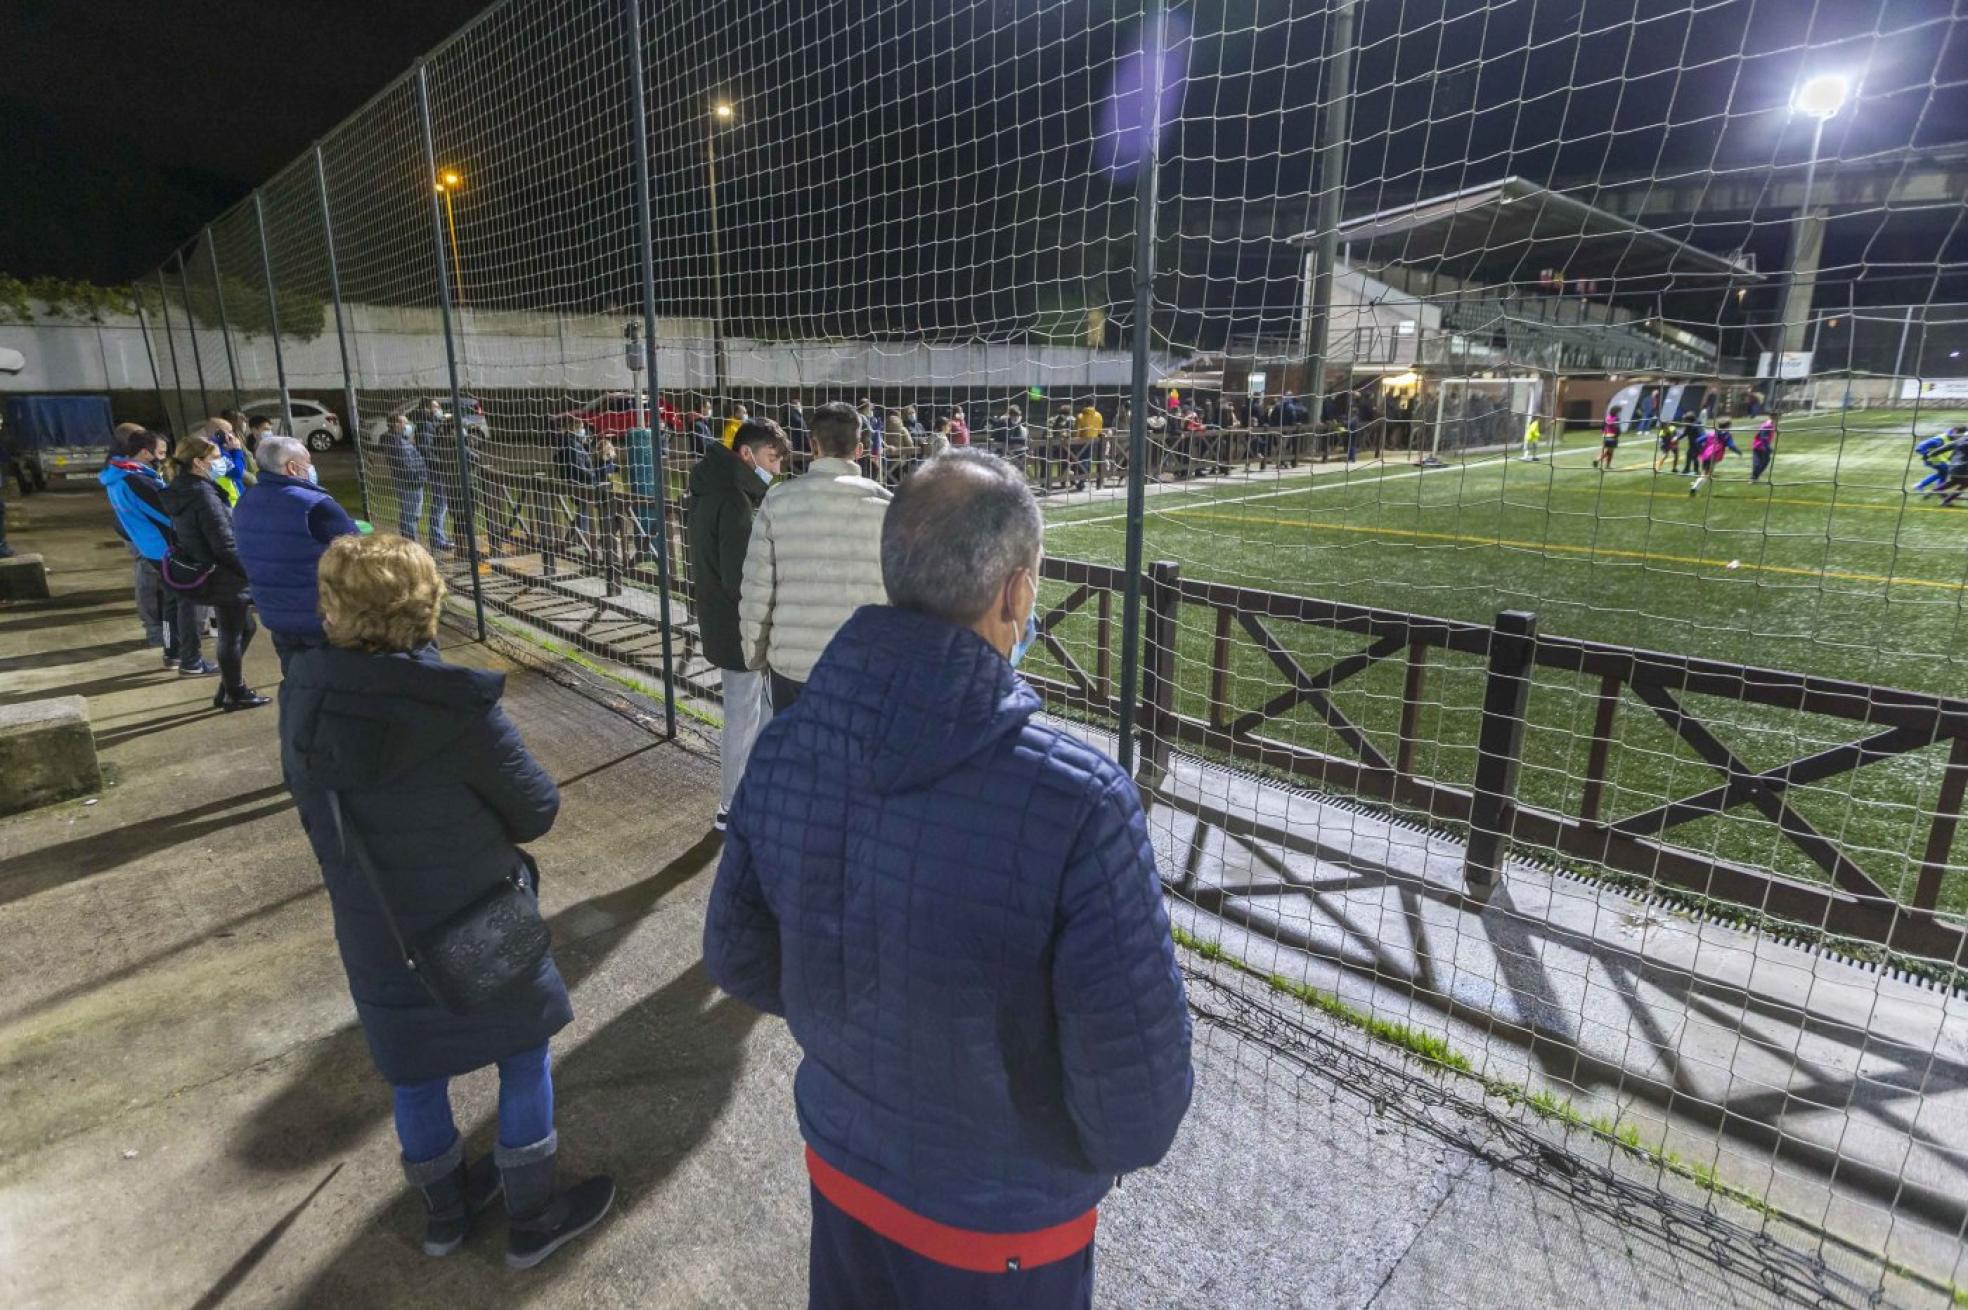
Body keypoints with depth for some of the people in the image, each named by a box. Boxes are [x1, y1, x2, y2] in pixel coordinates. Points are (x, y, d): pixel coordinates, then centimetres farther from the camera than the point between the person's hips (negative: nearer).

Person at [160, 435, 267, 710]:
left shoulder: (181, 491, 8)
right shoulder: (203, 494, -21)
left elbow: (180, 536, 16)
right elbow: (225, 545, -23)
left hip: (206, 573, 9)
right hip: (224, 577, -9)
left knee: (245, 627, 20)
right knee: (232, 635, 5)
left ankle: (228, 688, 29)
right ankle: (236, 695, 18)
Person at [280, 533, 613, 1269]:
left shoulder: (304, 696, -10)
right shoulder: (454, 708, -28)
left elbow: (317, 804, 7)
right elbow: (536, 809, -16)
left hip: (371, 930, 6)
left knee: (412, 1065, 23)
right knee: (525, 1050, 15)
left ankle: (444, 1209, 45)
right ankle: (533, 1219, 30)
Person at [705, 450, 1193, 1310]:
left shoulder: (784, 749, -19)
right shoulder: (1077, 803, -35)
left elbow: (740, 962, -5)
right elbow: (1137, 1105, -27)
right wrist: (1114, 1145, -4)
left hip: (840, 1160, 4)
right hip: (1001, 1225, -3)